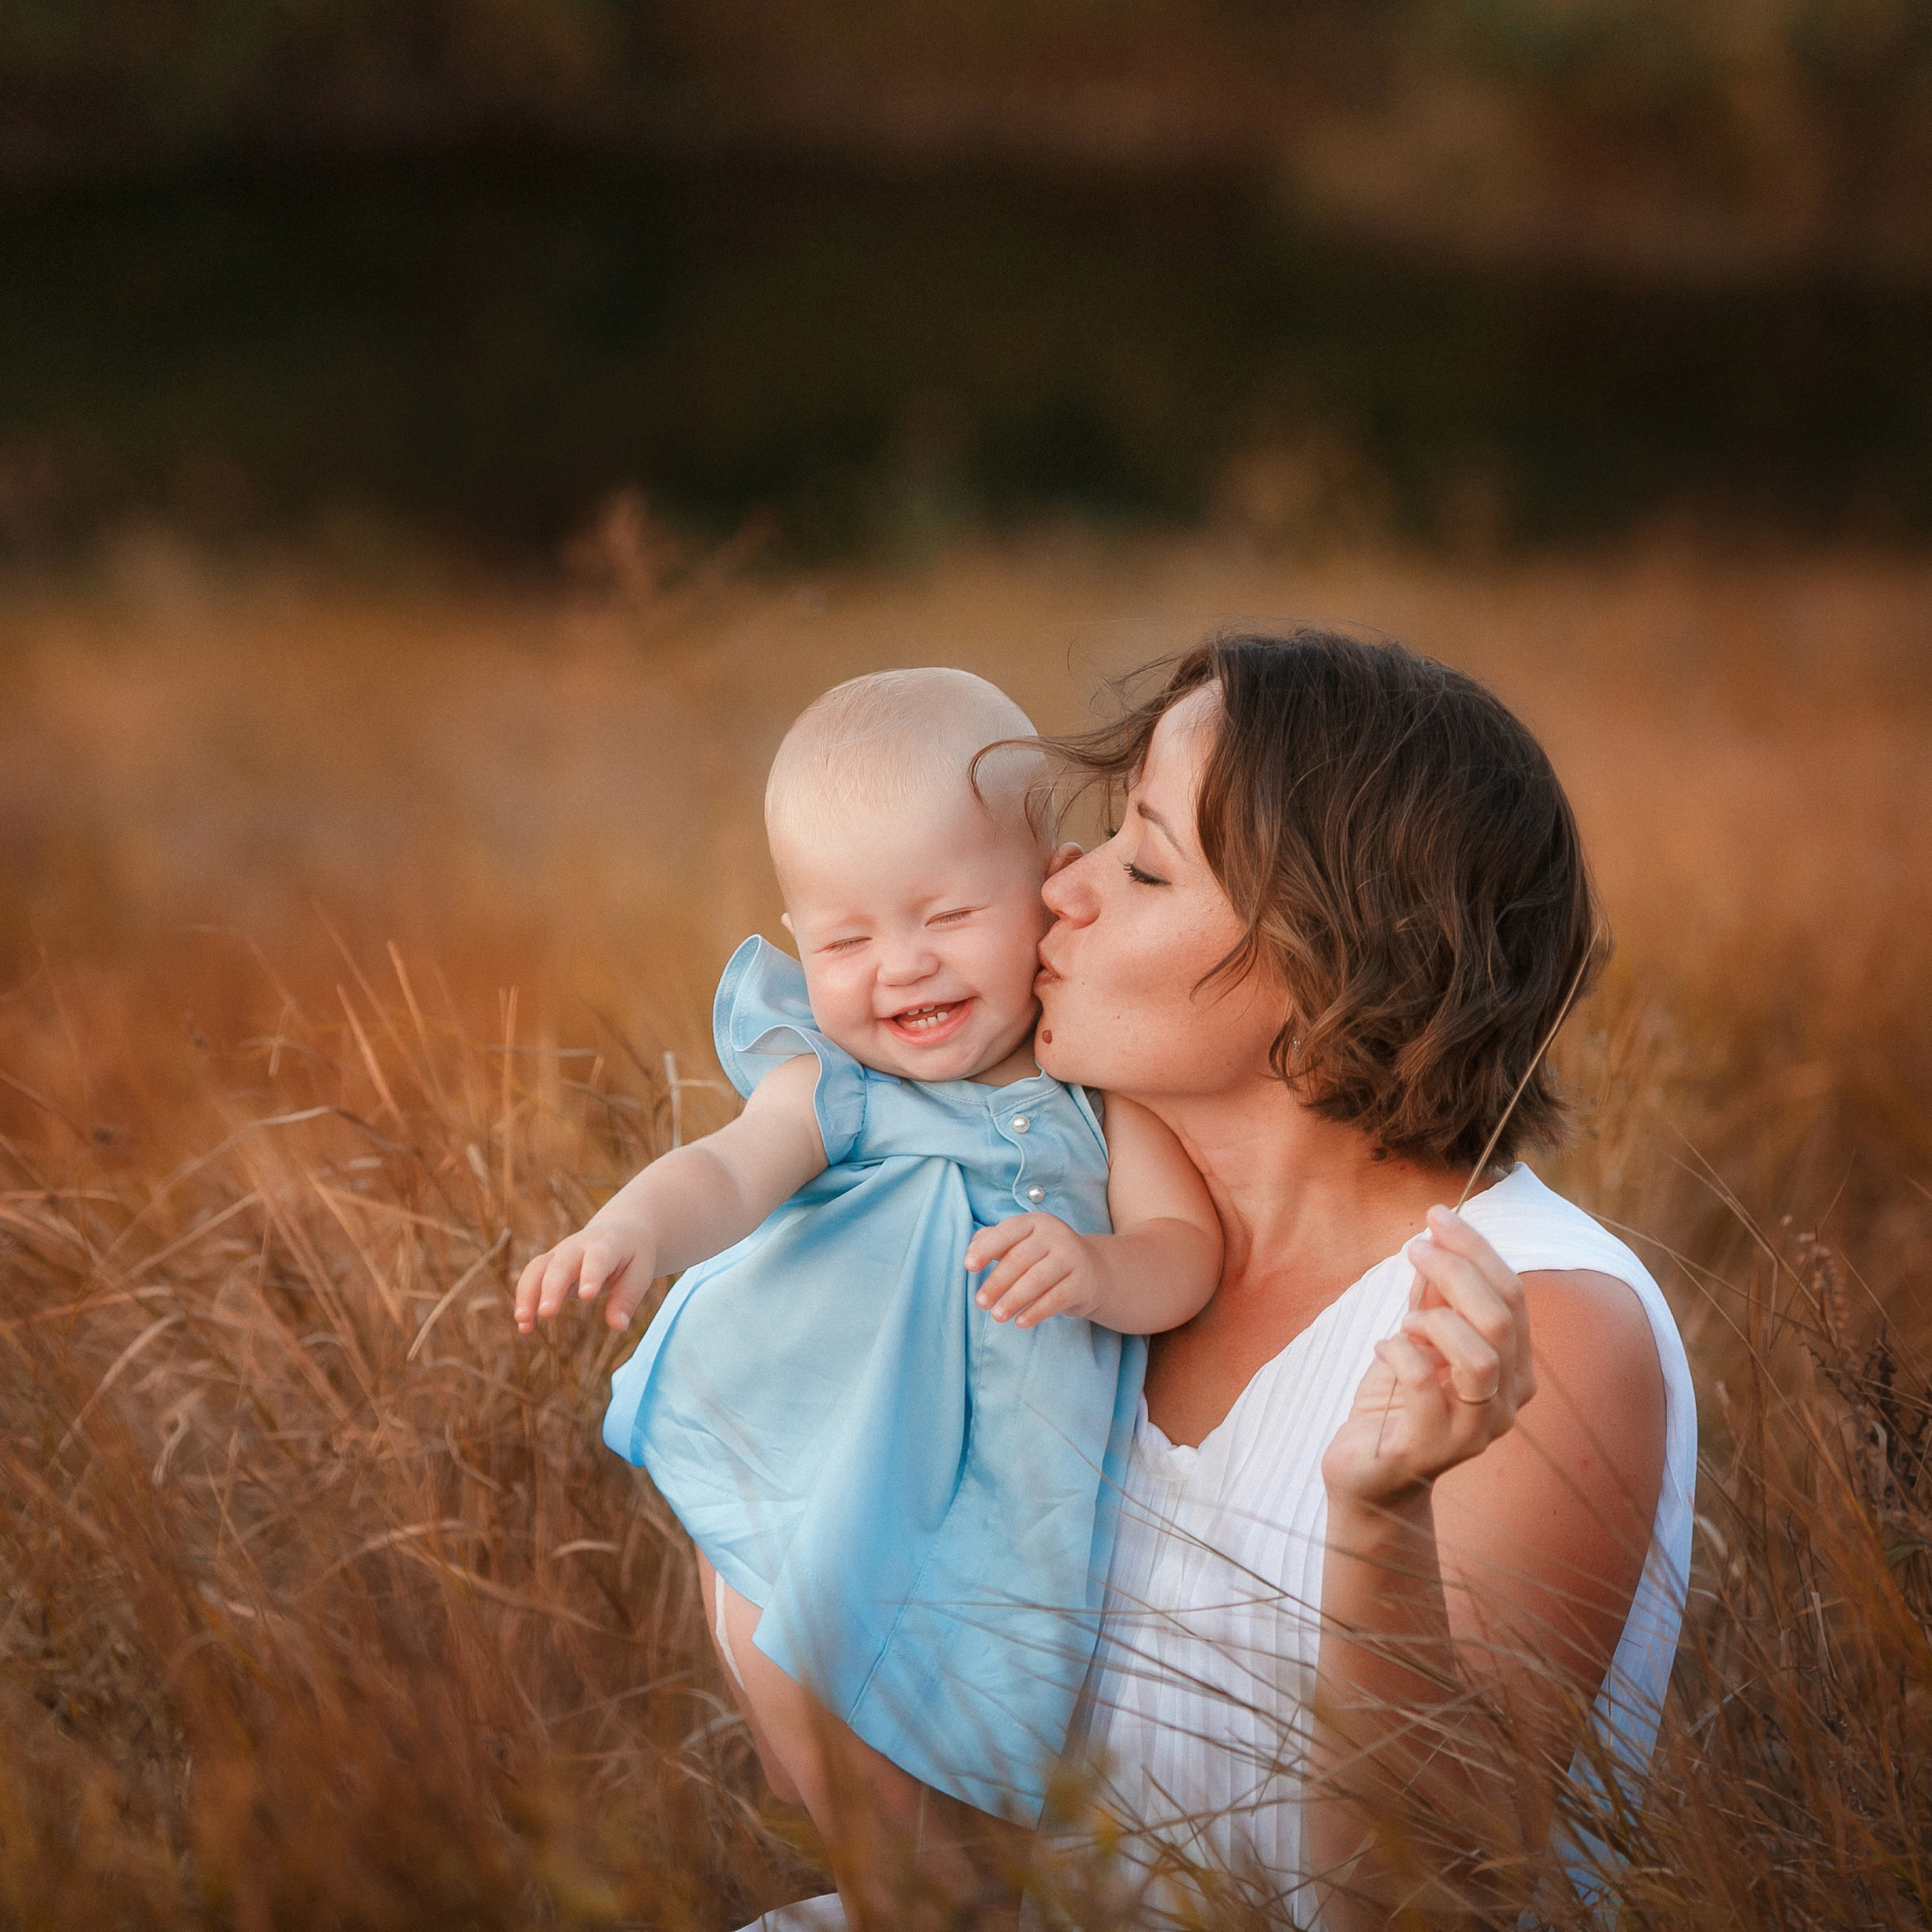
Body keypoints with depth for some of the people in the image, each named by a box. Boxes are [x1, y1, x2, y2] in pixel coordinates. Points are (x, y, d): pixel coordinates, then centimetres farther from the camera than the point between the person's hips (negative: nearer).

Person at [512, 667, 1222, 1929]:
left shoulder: (1095, 1082, -3)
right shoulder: (828, 1088, -6)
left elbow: (1189, 1246, -7)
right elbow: (731, 1169, -25)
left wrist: (1102, 1269, -31)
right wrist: (637, 1227, -48)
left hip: (1012, 1512, 0)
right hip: (826, 1481, 0)